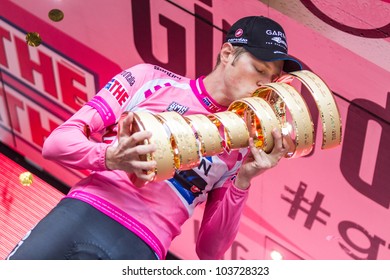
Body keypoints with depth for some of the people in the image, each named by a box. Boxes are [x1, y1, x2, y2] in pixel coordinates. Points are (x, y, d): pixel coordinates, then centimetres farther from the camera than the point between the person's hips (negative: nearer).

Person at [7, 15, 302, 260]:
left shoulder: (240, 150, 10)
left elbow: (210, 251, 7)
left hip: (140, 252, 1)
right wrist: (110, 157, -18)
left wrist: (244, 180, -5)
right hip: (79, 216, 0)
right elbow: (56, 142, 1)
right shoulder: (151, 79, 6)